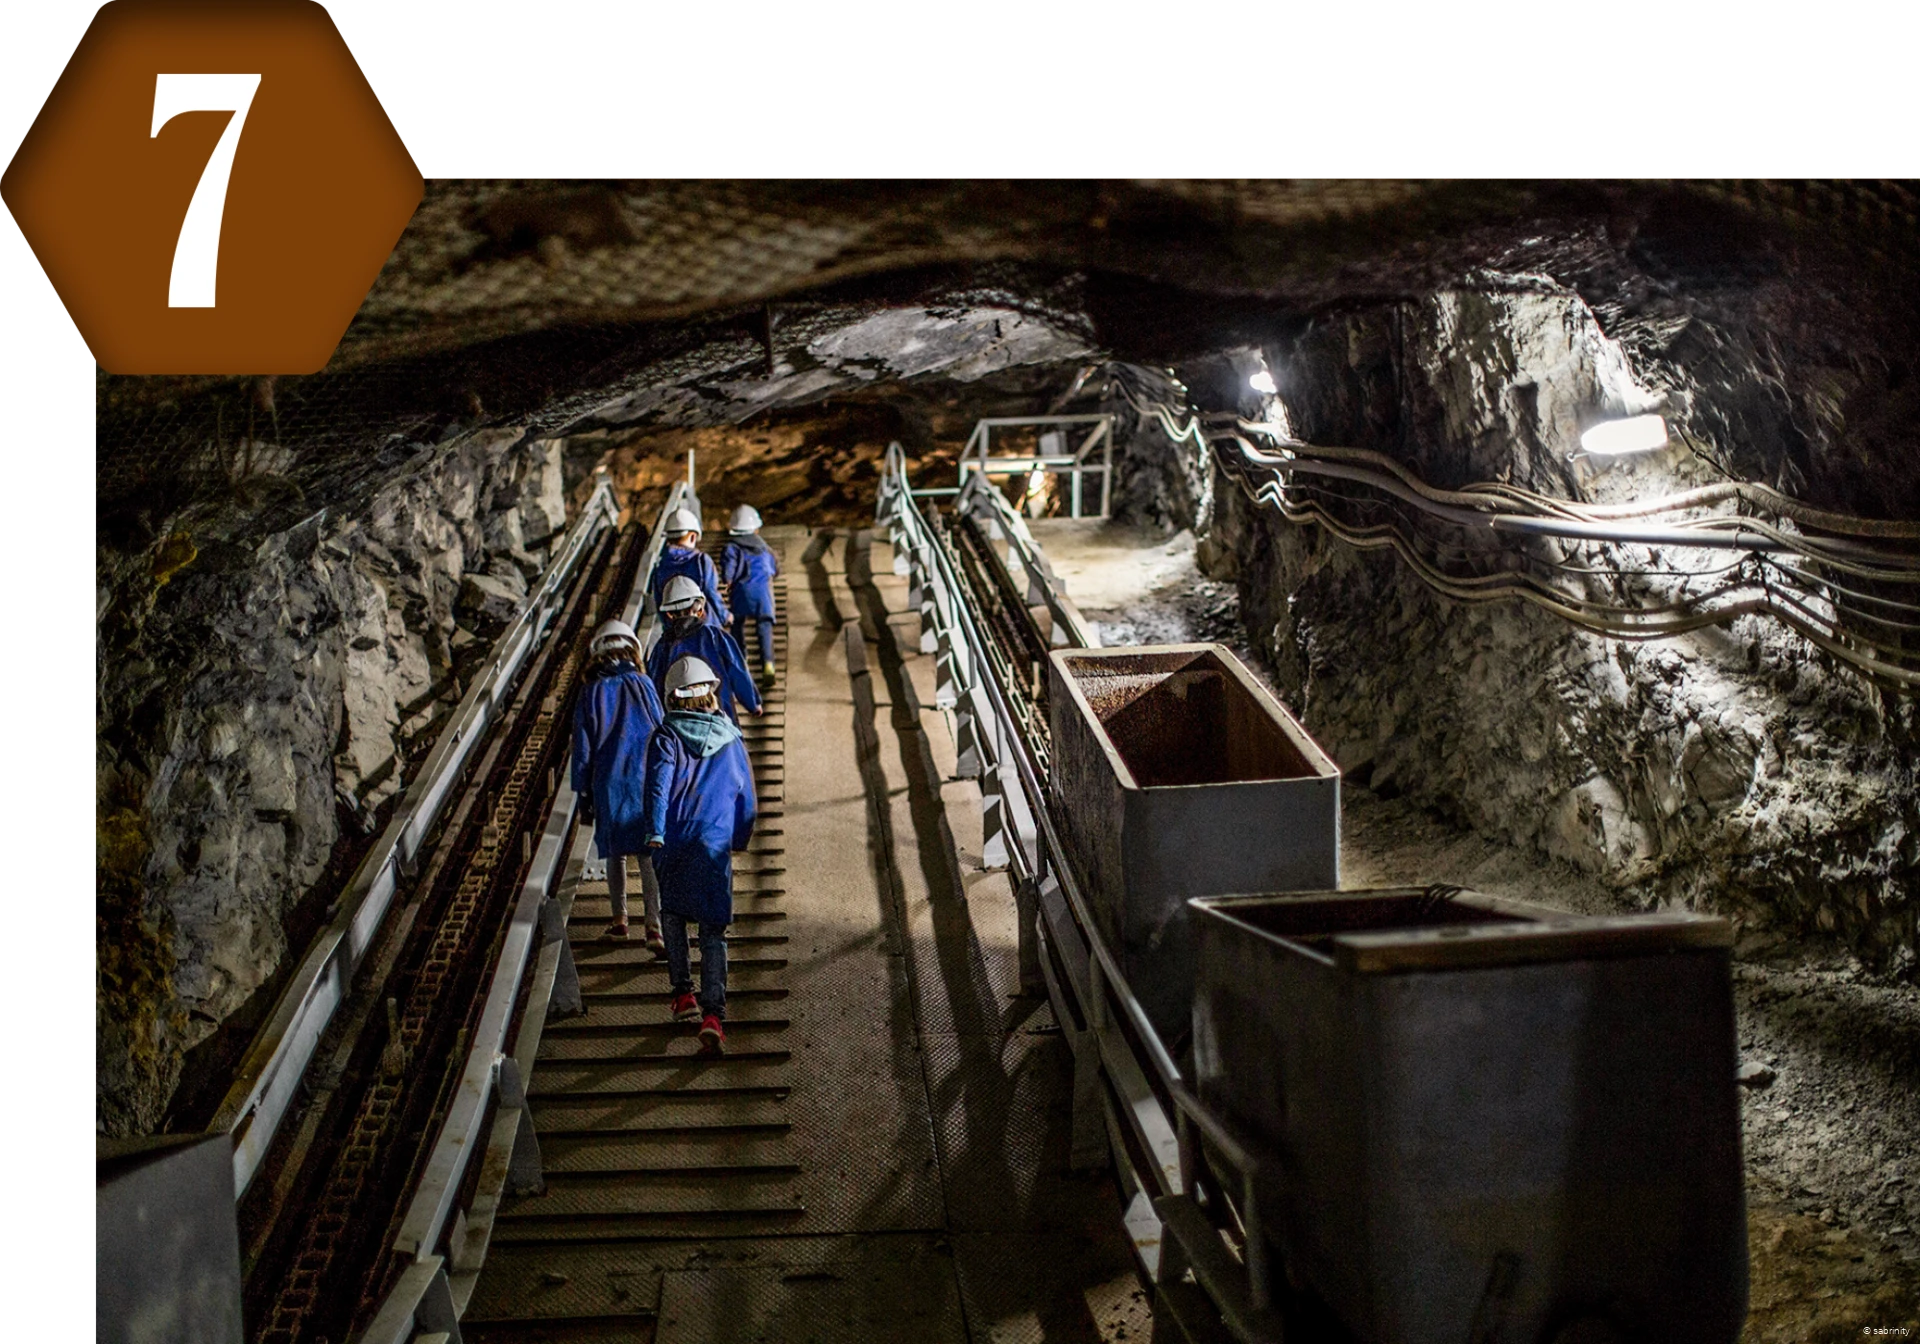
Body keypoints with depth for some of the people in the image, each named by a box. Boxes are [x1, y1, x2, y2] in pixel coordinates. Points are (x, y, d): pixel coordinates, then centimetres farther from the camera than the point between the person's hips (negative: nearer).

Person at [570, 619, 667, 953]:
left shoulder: (592, 692, -2)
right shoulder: (643, 686, -1)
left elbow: (583, 748, 0)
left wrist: (584, 798, 9)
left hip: (608, 784, 1)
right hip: (645, 781, -1)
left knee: (615, 853, 17)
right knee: (649, 855, -2)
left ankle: (619, 920, 27)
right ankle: (654, 926, -11)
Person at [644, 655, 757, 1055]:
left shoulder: (666, 736, -1)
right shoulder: (730, 738, 6)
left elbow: (658, 785, -13)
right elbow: (746, 797, 10)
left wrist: (655, 833, -16)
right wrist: (739, 839, 21)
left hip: (673, 842, 0)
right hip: (714, 844, 1)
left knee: (673, 915, 23)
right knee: (713, 931, 0)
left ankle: (683, 993, 23)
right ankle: (713, 1014, -13)